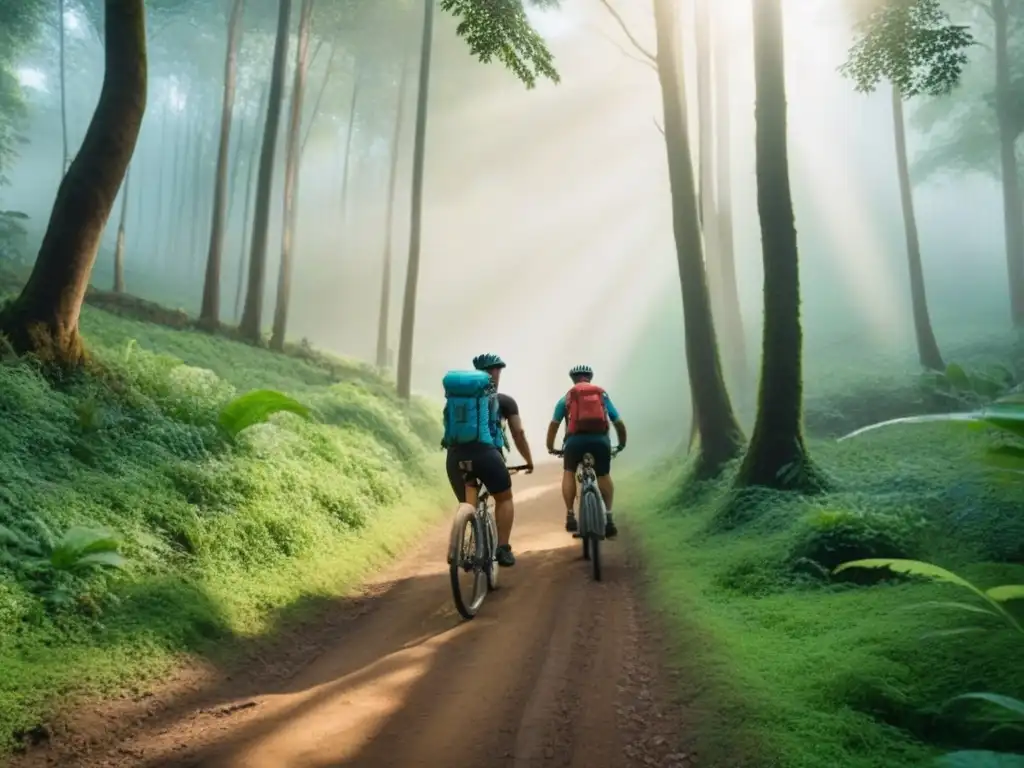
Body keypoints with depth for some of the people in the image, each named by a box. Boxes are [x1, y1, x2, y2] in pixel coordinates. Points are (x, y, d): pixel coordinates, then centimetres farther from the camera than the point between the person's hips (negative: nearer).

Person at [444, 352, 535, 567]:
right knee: (504, 498, 19)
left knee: (466, 505, 23)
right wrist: (529, 460, 32)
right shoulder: (504, 400, 20)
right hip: (485, 452, -3)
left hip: (455, 454, 3)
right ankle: (503, 549, 10)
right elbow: (518, 433, 20)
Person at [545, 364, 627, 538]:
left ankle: (570, 516, 12)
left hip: (576, 440, -1)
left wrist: (550, 448, 30)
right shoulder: (603, 395, 22)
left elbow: (553, 425, 17)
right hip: (600, 440, 1)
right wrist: (622, 444, 37)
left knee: (569, 472, 22)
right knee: (604, 475, 22)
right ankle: (608, 516, 7)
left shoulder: (566, 398, 19)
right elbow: (619, 423, 22)